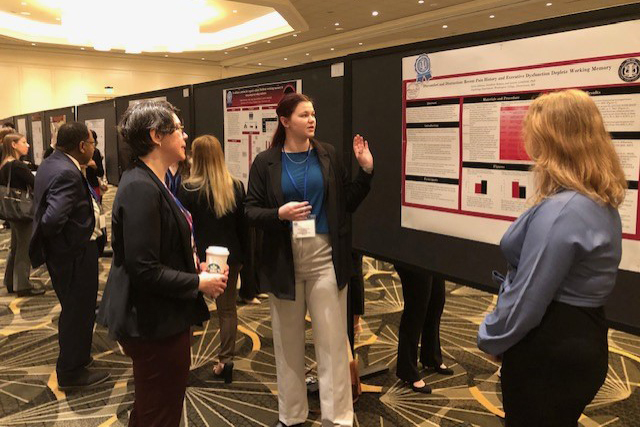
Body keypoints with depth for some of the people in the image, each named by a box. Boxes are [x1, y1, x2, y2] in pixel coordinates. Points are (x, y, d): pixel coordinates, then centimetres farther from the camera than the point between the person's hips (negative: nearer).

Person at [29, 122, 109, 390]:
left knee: (74, 307, 25)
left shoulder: (51, 163, 7)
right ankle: (72, 372, 21)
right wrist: (51, 237, -15)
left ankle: (74, 356, 43)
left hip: (64, 250, 10)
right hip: (76, 252, -10)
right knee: (78, 310, 5)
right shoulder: (67, 174, -26)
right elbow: (53, 219, -35)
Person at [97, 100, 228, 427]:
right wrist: (199, 283, -16)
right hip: (155, 325, -10)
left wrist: (189, 258, 5)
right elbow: (144, 270, -26)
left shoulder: (151, 182, 10)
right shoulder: (141, 189, -23)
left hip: (164, 317, 10)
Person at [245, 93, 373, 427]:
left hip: (325, 256, 0)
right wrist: (279, 214, -20)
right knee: (288, 340, 13)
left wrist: (366, 171, -5)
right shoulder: (265, 162, -1)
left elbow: (348, 204, 5)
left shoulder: (328, 156, 2)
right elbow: (251, 211, -2)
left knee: (333, 340, 3)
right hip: (283, 260, 0)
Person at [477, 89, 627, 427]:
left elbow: (527, 297, -24)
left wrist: (490, 338, -8)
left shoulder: (560, 211, -26)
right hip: (580, 340, 9)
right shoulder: (600, 202, 6)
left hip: (549, 351, -9)